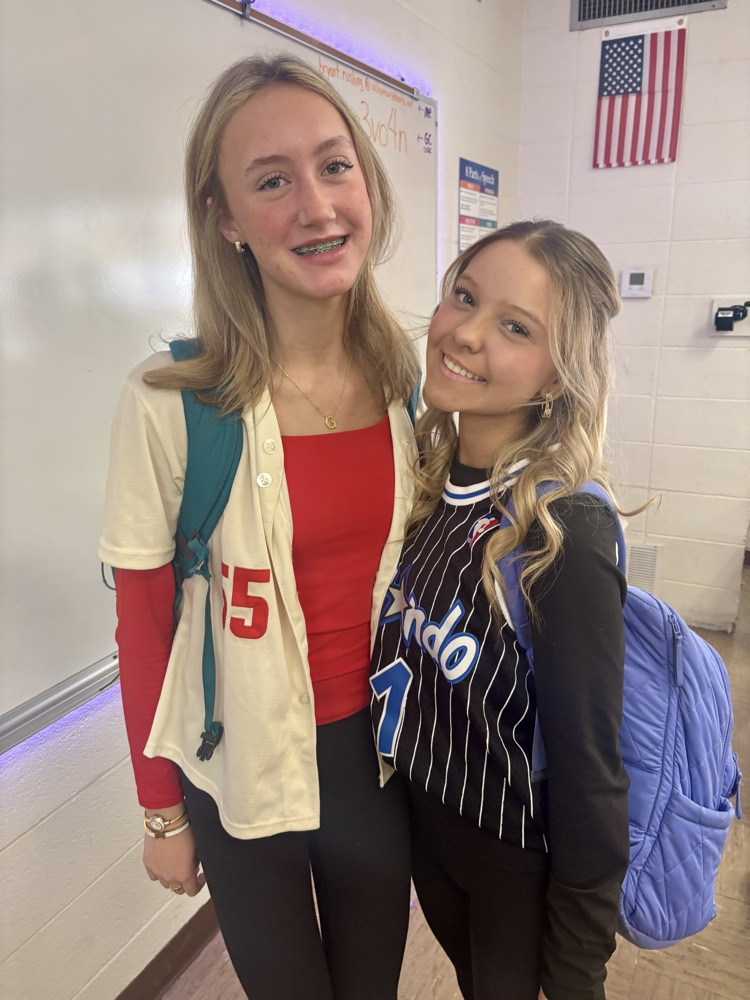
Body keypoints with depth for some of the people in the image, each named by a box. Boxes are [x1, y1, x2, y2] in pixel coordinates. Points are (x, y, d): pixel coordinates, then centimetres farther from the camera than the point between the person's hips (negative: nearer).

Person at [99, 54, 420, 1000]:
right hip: (244, 770, -2)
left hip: (378, 743, 3)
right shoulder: (169, 404, -20)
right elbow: (143, 622, -11)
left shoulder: (411, 378, -8)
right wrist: (162, 812, -2)